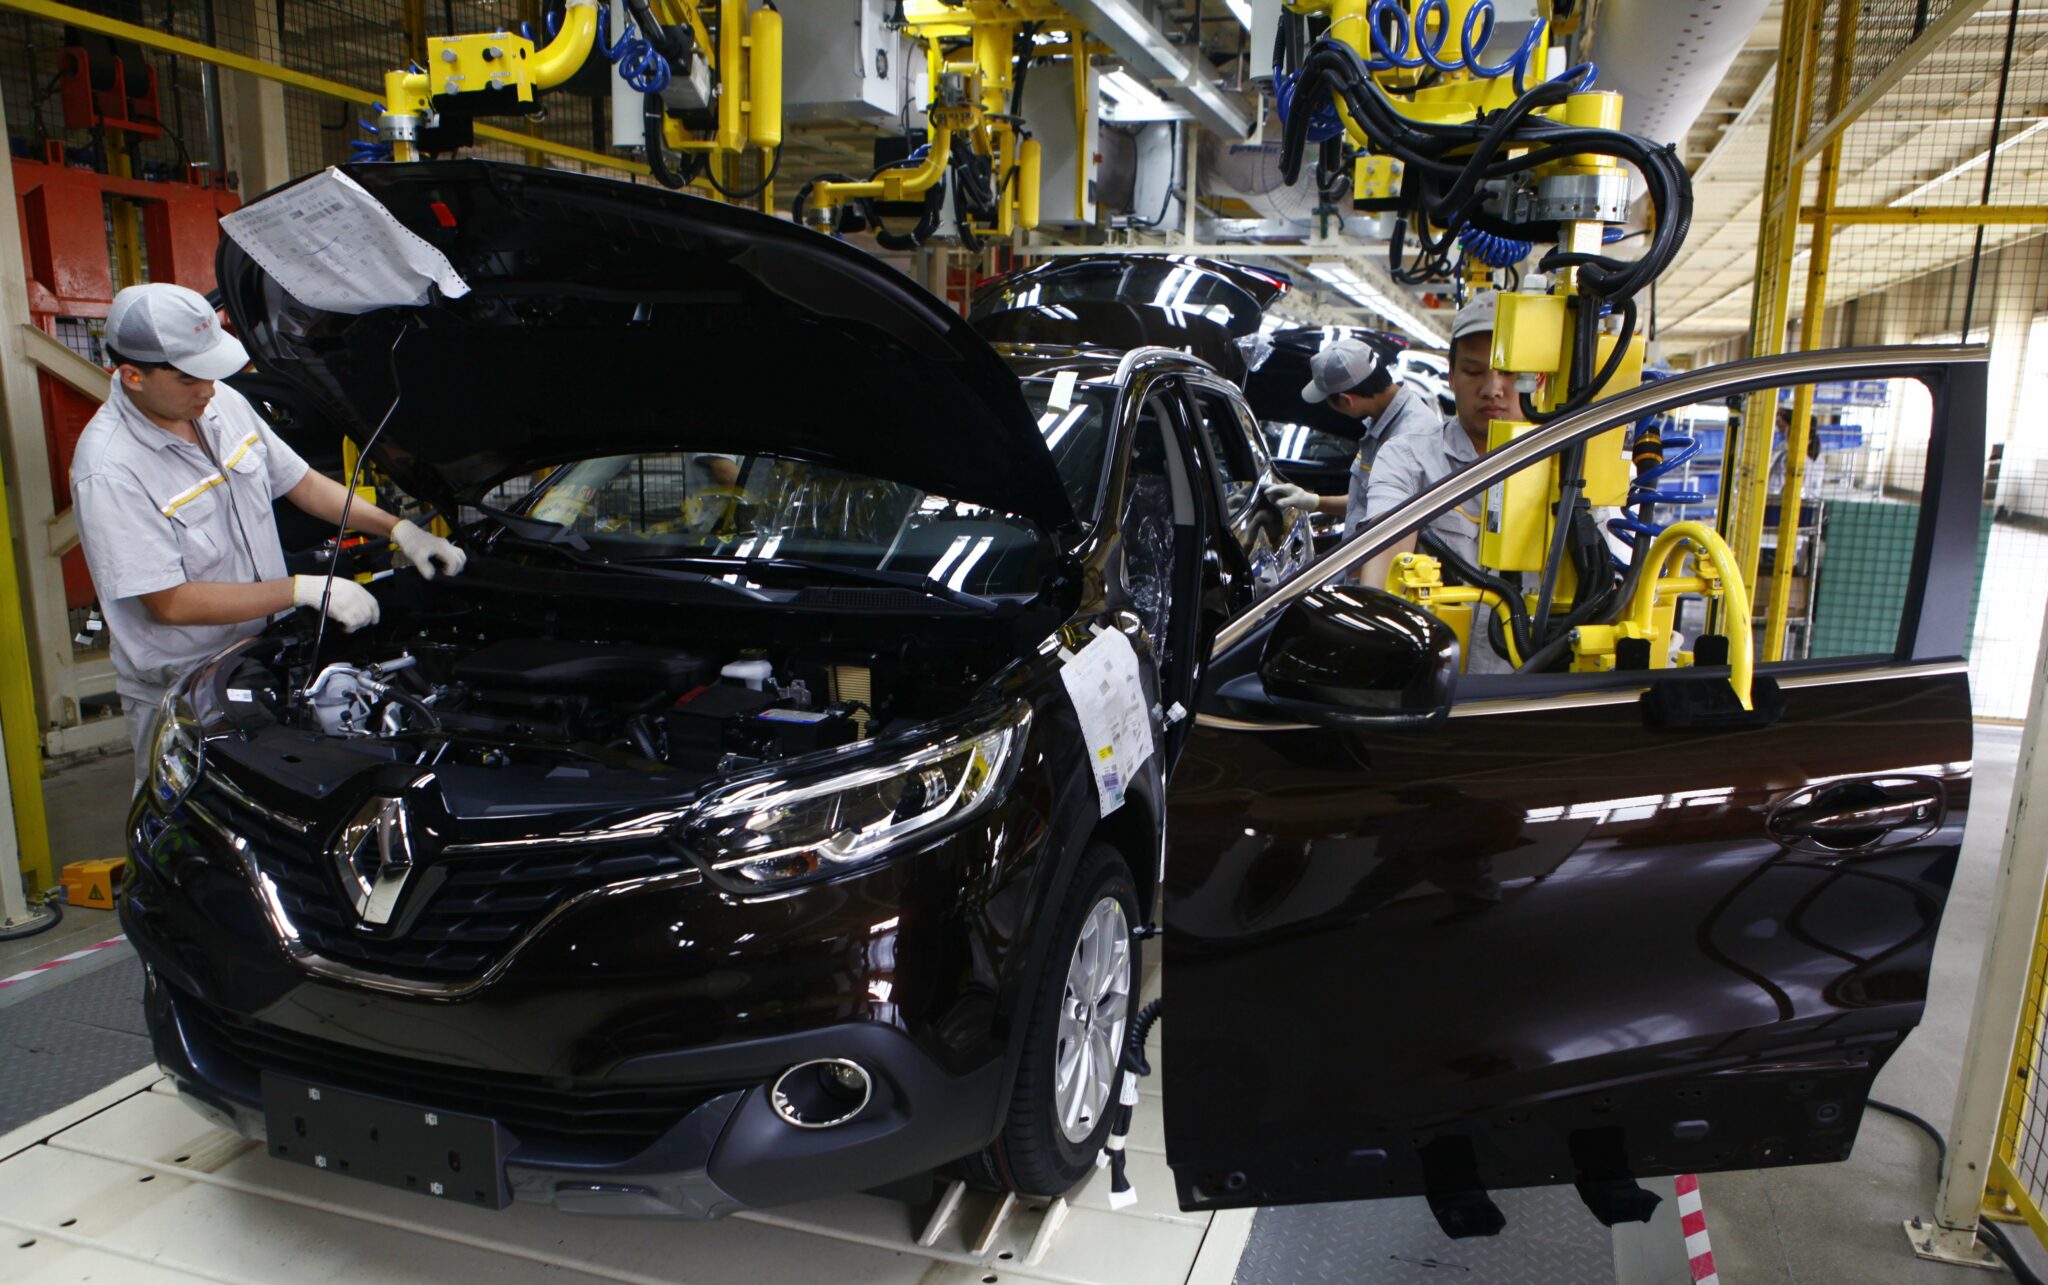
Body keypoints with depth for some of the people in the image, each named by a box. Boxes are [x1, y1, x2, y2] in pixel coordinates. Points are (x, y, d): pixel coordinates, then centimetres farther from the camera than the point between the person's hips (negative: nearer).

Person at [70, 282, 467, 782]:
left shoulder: (225, 404, -2)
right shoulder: (109, 470, -24)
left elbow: (303, 483, 9)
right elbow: (170, 603, -24)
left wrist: (400, 529, -2)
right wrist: (306, 589, -26)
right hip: (179, 697, -6)